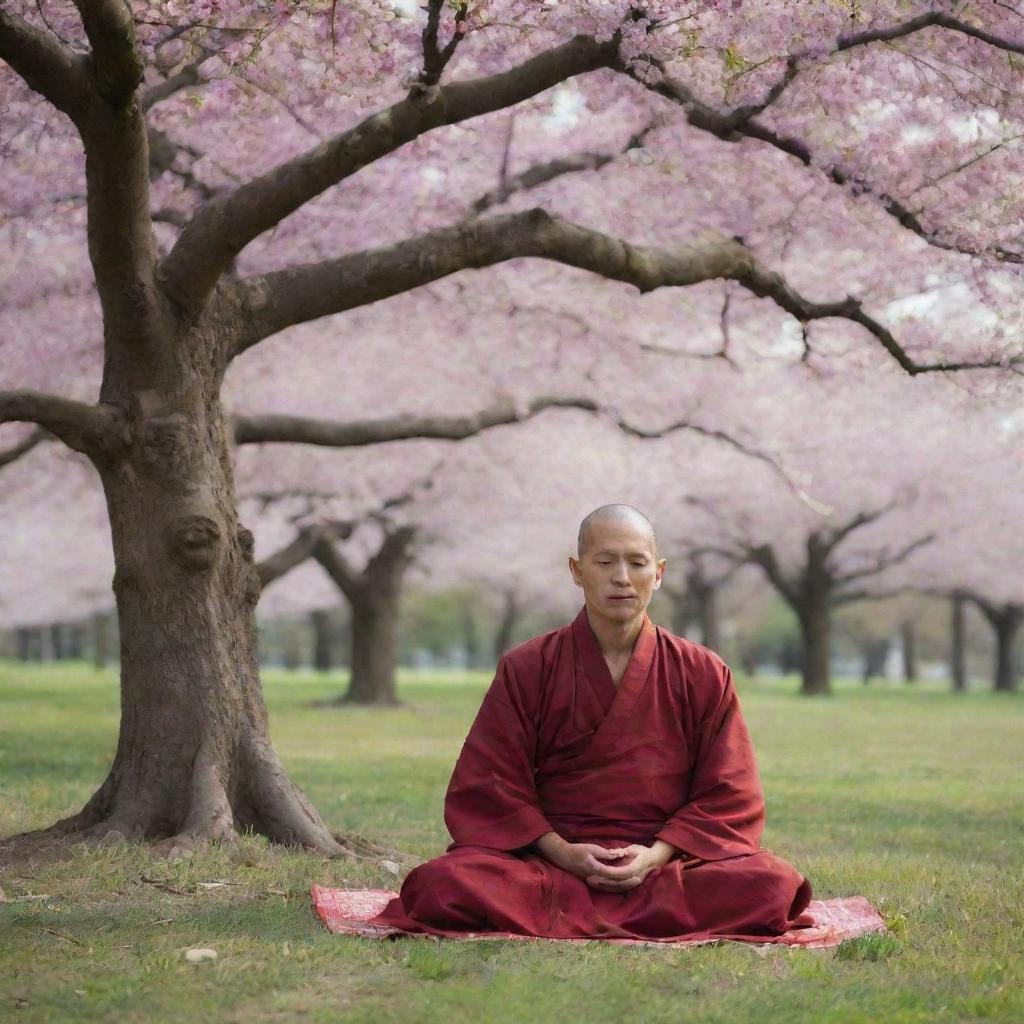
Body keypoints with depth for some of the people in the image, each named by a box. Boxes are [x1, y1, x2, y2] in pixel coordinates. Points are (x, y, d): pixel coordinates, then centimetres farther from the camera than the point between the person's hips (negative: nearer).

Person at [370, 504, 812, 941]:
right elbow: (489, 786, 3)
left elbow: (727, 796, 4)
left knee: (770, 885, -31)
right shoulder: (525, 670, 5)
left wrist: (657, 856, -13)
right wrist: (561, 852, -14)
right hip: (551, 860, -1)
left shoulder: (702, 674, 7)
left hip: (667, 861, 1)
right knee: (443, 883, -30)